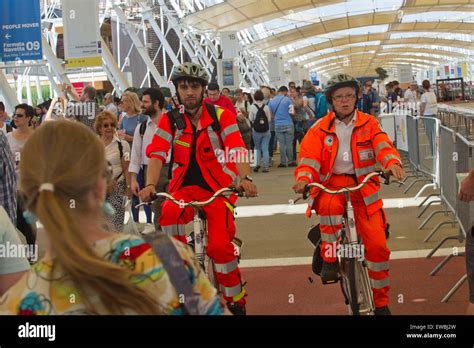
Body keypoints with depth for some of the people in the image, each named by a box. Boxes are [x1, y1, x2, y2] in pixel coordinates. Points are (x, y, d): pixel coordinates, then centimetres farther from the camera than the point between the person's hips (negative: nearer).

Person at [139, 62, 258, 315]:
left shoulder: (221, 116, -3)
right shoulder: (170, 121, 2)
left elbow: (237, 150, -14)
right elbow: (157, 154, -9)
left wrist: (245, 178, -34)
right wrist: (150, 185, -28)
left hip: (218, 188, -1)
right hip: (185, 187, 2)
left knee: (219, 245, -18)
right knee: (169, 214, -33)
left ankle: (236, 300, 5)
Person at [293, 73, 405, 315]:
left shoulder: (368, 124, 5)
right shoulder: (321, 129, 3)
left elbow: (383, 146, -10)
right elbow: (309, 156, -7)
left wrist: (392, 163, -33)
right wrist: (303, 179, -28)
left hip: (364, 183, 1)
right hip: (332, 182, -1)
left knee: (377, 244, -7)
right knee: (329, 205, -39)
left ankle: (381, 302, 10)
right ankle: (329, 257, -18)